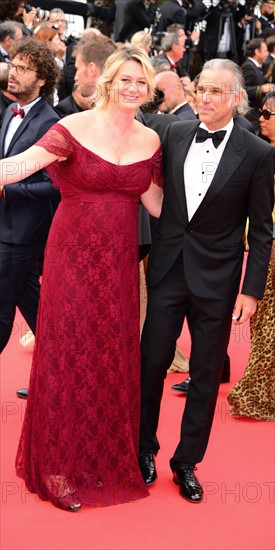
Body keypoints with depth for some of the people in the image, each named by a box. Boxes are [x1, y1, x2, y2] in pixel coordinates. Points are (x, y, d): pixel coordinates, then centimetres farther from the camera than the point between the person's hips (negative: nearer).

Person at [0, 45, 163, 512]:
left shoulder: (150, 140, 4)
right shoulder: (76, 127, -10)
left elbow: (157, 204, 6)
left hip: (119, 261, 4)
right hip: (74, 255, -4)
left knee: (113, 357, 11)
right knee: (67, 353, 3)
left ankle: (105, 457, 30)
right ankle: (58, 465, 20)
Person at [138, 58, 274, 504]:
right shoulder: (175, 135, 1)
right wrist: (152, 247, 5)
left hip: (216, 278, -2)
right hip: (167, 267, 2)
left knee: (206, 375, 9)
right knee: (151, 361, 8)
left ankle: (187, 462, 25)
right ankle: (144, 447, 29)